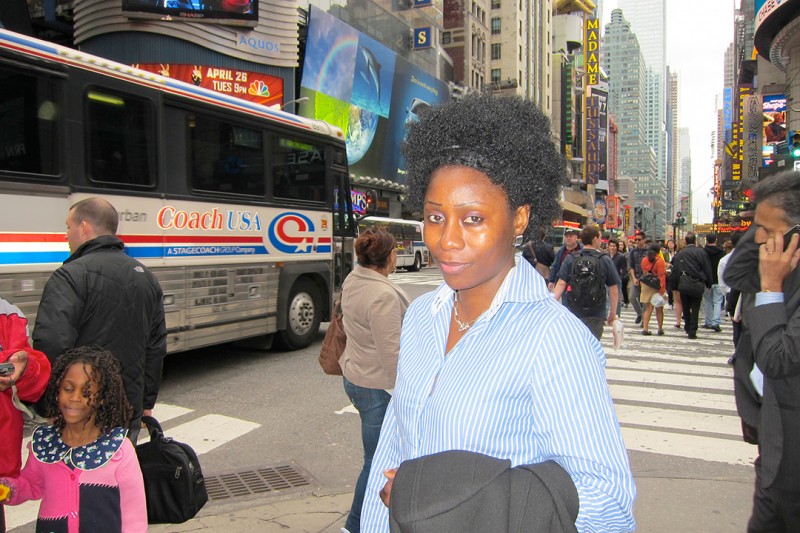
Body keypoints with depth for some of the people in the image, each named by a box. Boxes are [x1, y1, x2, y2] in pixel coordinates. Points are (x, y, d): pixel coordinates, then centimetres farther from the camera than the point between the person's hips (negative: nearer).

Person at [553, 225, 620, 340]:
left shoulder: (570, 258, 0)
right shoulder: (605, 260, -2)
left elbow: (561, 284, -8)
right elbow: (614, 290, 0)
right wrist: (613, 313, 11)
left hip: (572, 312, 1)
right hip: (596, 314, -1)